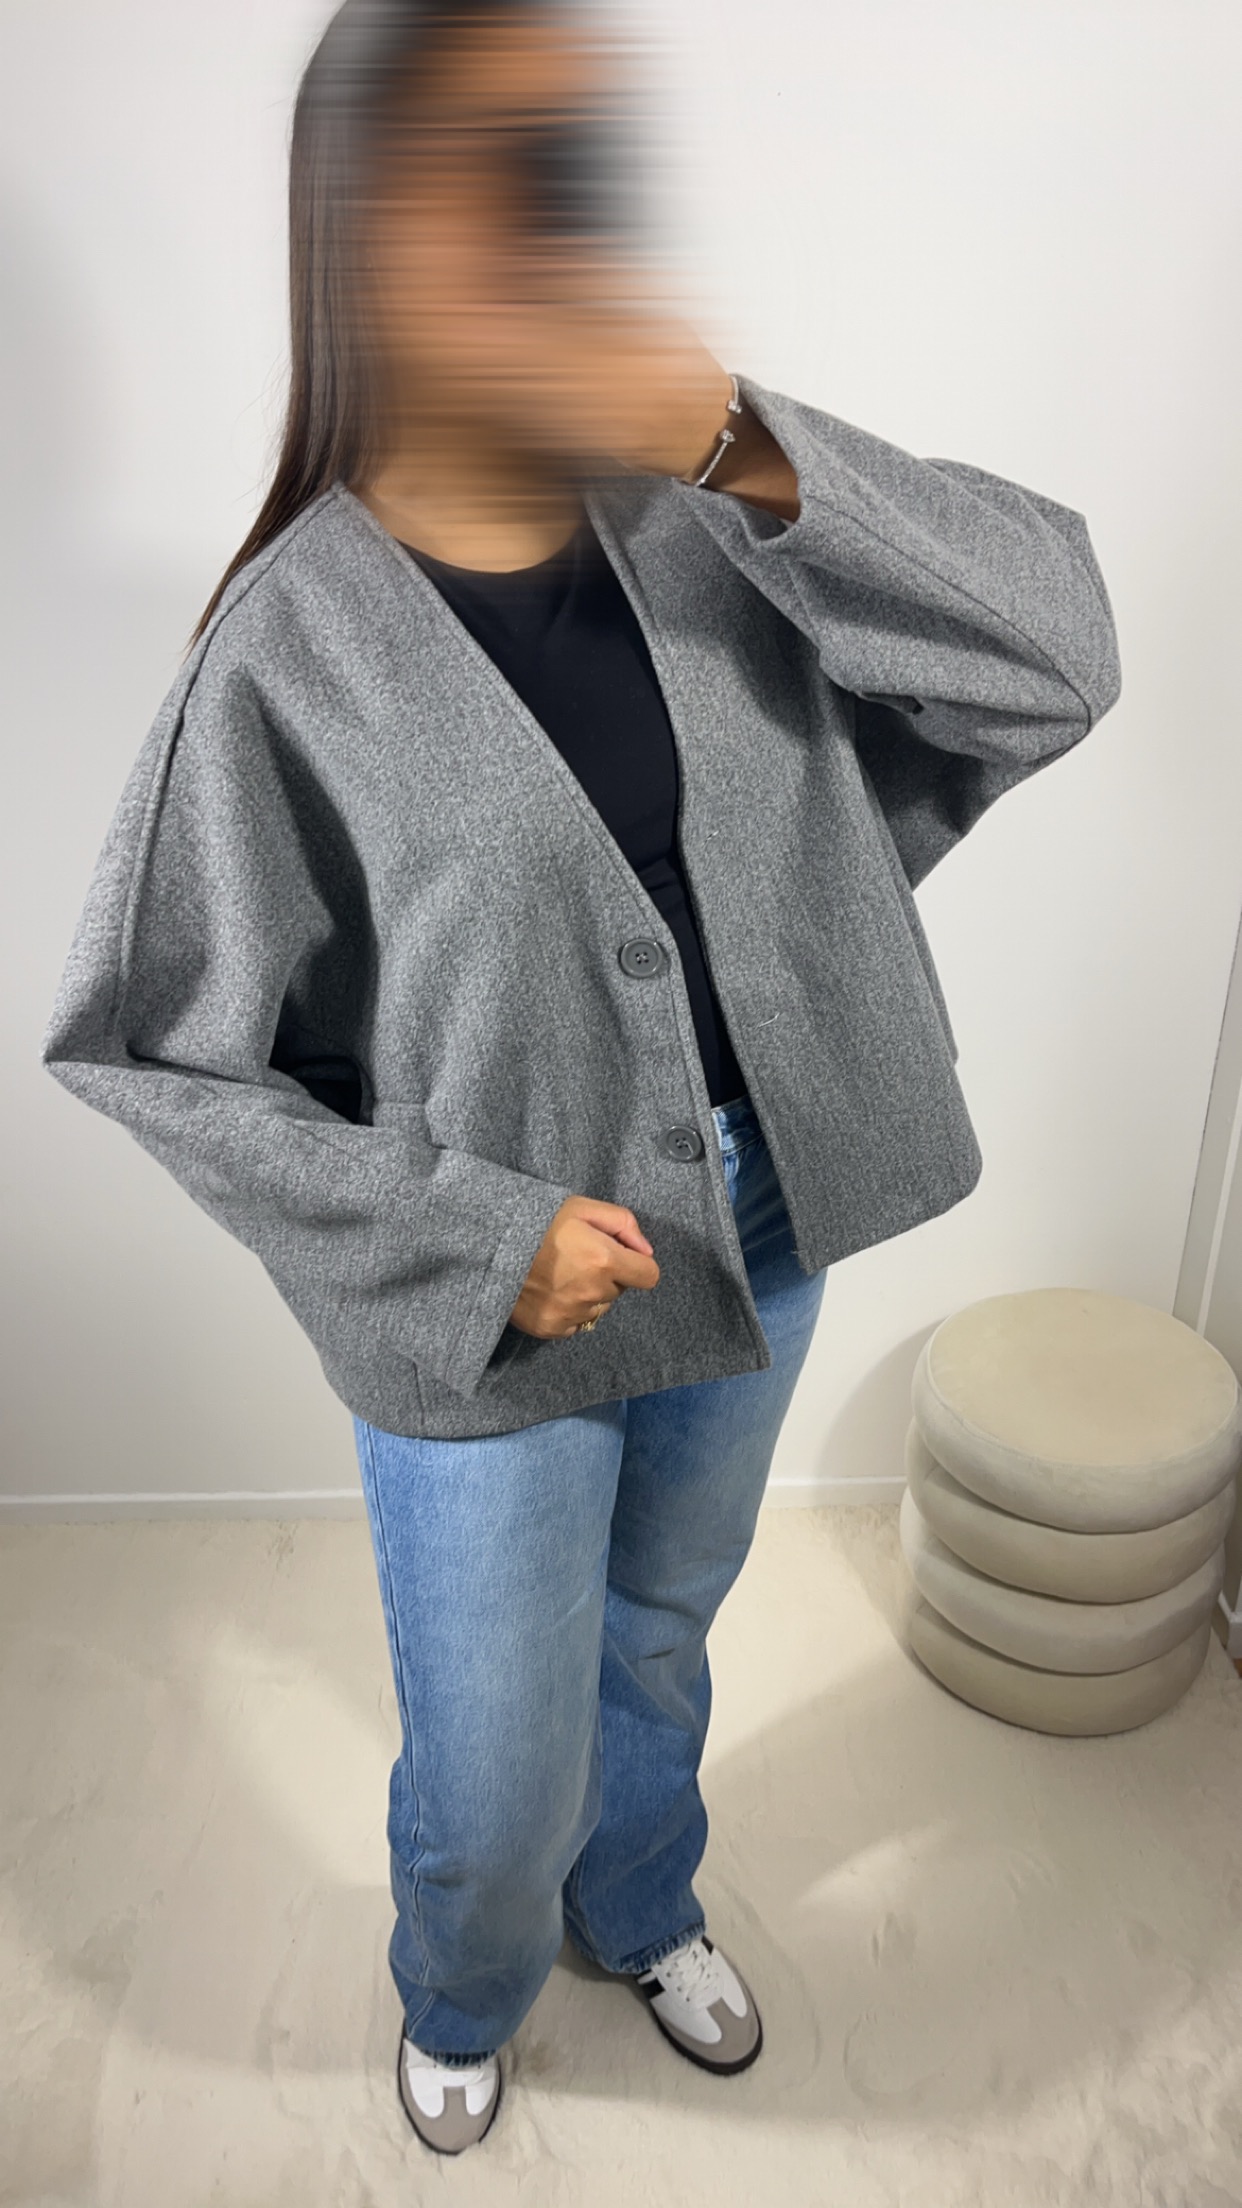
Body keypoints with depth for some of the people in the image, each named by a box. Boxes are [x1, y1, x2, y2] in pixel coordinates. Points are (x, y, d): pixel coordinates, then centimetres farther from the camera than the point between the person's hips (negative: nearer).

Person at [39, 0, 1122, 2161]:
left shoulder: (707, 527, -7)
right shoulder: (296, 643, -18)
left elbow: (1057, 647, -15)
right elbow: (149, 1048, -13)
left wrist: (753, 448, -27)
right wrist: (471, 1242, -19)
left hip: (757, 1240, 4)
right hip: (491, 1326, -3)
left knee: (657, 1643, 29)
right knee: (495, 1784, 16)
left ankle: (640, 1913, 63)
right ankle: (457, 2002, 55)